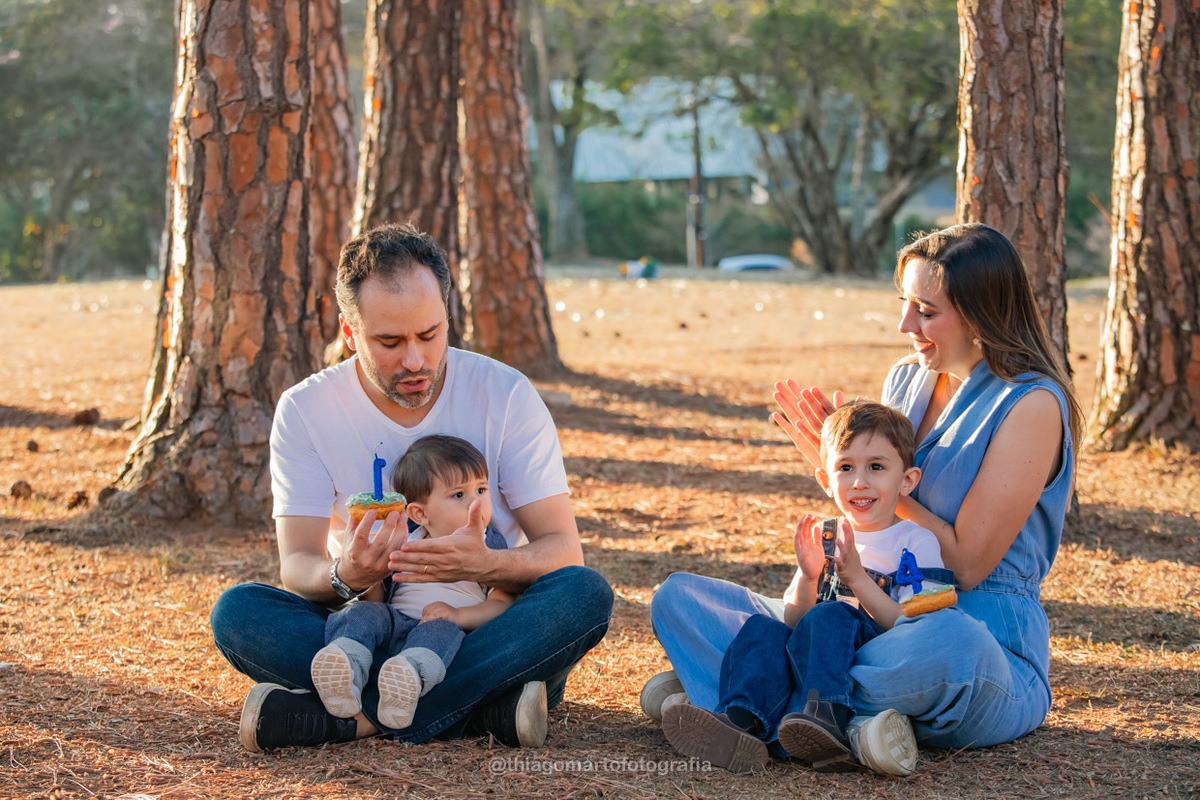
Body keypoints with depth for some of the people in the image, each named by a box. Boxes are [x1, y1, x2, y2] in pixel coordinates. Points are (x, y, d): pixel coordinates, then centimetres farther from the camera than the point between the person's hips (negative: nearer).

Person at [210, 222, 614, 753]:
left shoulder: (506, 396, -7)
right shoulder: (305, 411, -5)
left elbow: (563, 550, -10)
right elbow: (297, 564, -9)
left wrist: (485, 565, -33)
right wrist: (345, 577, -35)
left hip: (486, 635, 0)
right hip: (370, 629, 1)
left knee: (586, 594, -30)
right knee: (237, 612, -25)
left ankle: (361, 716, -32)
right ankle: (487, 706, -32)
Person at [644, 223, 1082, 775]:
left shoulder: (1032, 404, -9)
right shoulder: (904, 382, 13)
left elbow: (965, 563, -13)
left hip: (990, 644, -7)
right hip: (879, 621, 7)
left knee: (947, 643, -46)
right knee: (679, 597, -7)